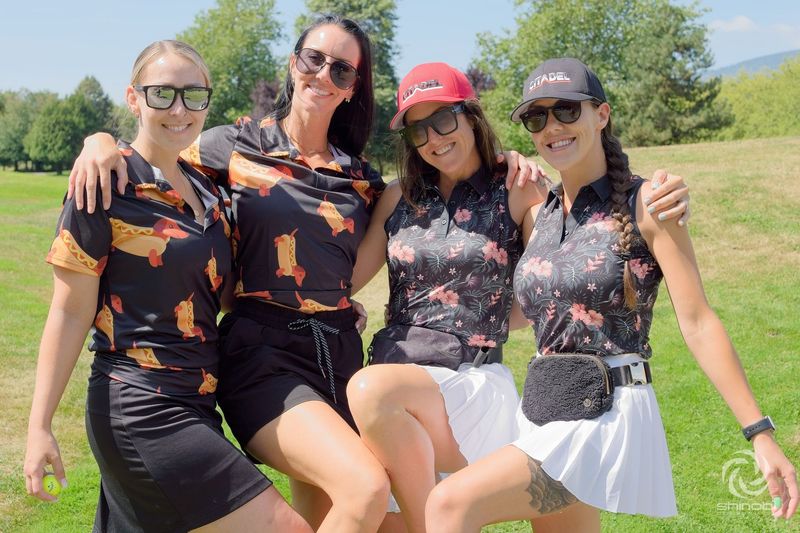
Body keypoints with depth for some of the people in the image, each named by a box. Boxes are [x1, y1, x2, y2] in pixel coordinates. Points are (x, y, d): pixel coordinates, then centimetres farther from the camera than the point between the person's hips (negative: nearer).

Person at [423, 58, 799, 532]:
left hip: (607, 414, -7)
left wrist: (761, 433, -15)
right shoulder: (543, 212, 11)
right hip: (543, 410, 7)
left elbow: (698, 323, -12)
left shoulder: (644, 203, -7)